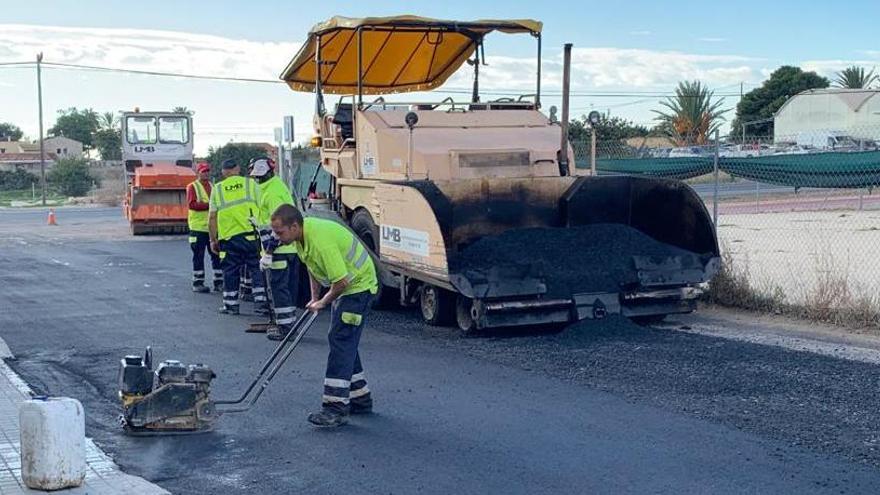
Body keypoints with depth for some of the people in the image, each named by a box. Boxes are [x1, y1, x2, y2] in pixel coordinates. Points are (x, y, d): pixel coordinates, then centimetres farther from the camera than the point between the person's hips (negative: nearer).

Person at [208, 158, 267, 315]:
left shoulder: (217, 189, 7)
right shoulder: (251, 184, 4)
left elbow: (212, 217, 5)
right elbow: (262, 210, 1)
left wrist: (213, 240, 11)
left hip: (228, 237, 1)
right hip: (251, 235, -1)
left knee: (230, 272, 10)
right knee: (257, 269, 7)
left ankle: (230, 304, 14)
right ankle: (260, 302, 5)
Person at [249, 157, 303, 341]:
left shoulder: (272, 192, -16)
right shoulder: (279, 186, 17)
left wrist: (269, 252, -21)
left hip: (280, 249, -10)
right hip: (291, 248, 10)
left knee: (279, 287, -6)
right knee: (290, 287, 14)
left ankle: (284, 326, -4)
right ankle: (288, 322, 23)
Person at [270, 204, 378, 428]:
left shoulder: (321, 240, -33)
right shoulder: (301, 234, -3)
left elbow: (342, 280, -31)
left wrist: (323, 302, -14)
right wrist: (314, 296, 13)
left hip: (358, 285, -10)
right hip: (343, 286, 10)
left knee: (341, 340, -15)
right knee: (344, 342, 13)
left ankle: (336, 407, -16)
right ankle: (360, 399, 24)